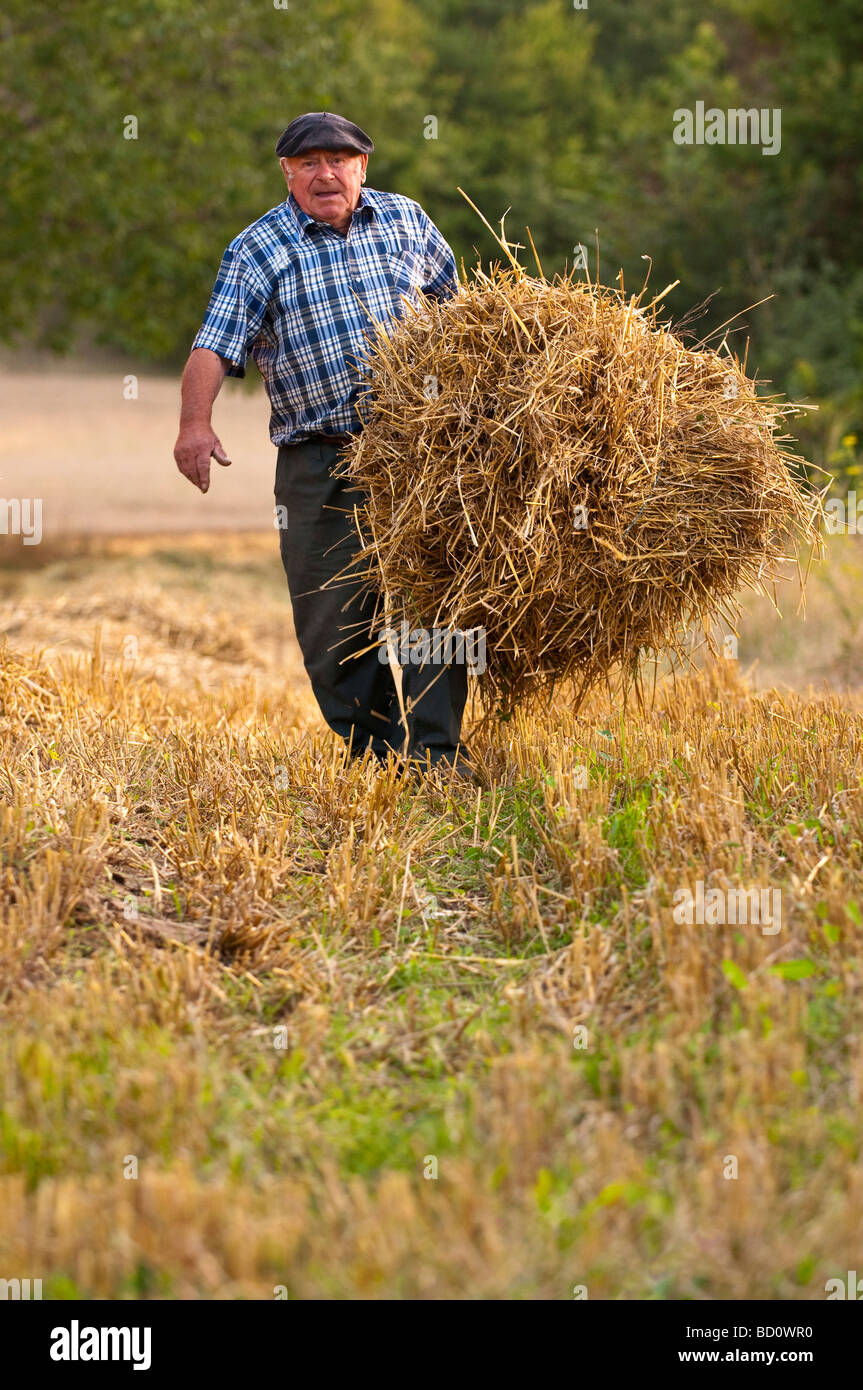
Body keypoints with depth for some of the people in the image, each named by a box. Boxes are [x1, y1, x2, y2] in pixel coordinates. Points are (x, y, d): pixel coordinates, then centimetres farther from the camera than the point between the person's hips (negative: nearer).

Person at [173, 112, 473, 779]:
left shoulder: (405, 220, 11)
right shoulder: (258, 251, 0)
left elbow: (451, 297, 28)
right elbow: (215, 347, -11)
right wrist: (196, 421, -27)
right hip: (319, 463, -2)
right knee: (332, 618, -1)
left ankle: (436, 753, -2)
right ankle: (374, 755, 12)